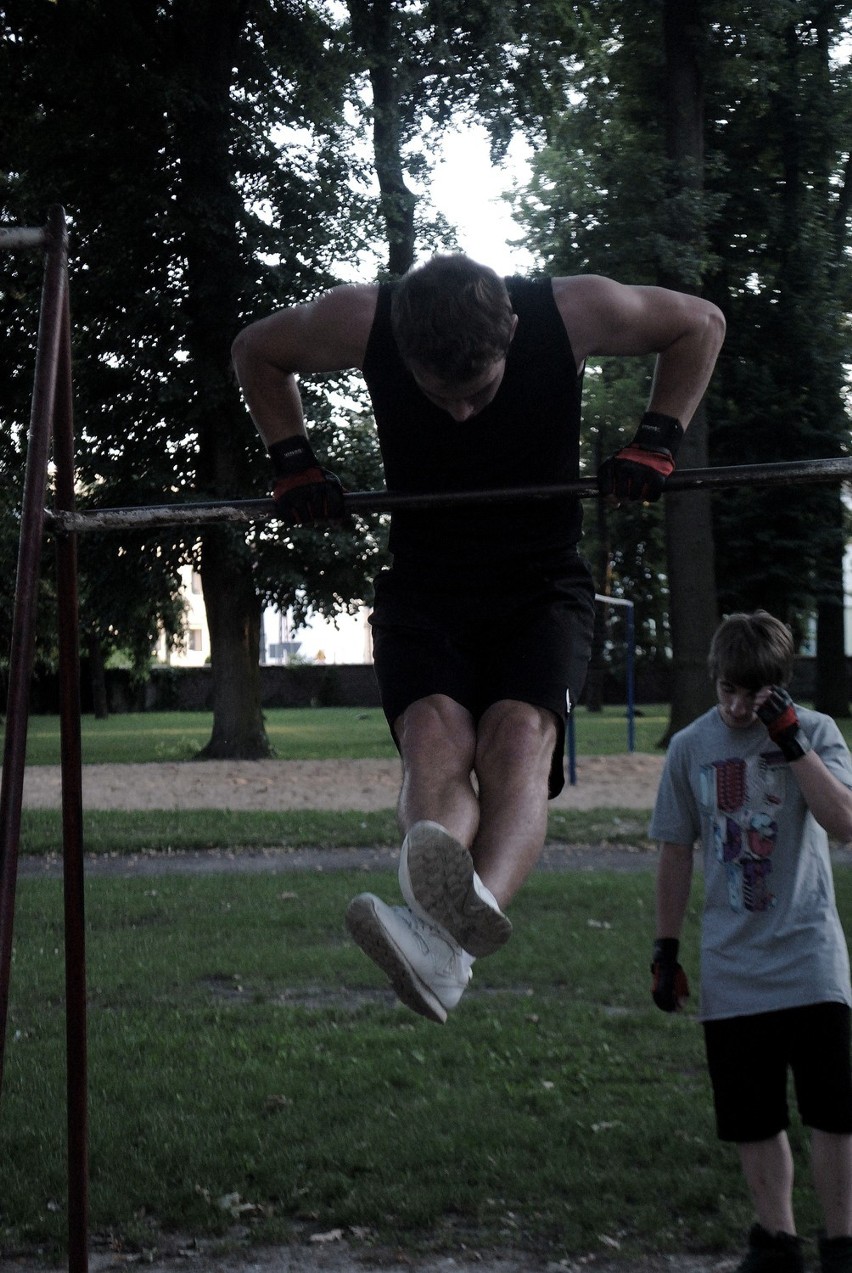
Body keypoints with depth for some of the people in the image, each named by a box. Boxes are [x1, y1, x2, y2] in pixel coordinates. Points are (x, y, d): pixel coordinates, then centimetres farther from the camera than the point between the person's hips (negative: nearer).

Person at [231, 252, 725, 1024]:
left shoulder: (576, 312, -15)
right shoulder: (359, 322, -13)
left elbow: (701, 324, 4)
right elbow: (256, 352, 9)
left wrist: (657, 442, -5)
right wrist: (293, 461, -1)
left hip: (542, 586, -1)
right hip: (423, 589, 1)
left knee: (519, 736, -32)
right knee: (436, 733, -31)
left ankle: (454, 940, -58)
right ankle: (436, 891, -60)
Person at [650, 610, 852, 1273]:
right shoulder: (692, 746, 4)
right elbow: (676, 852, 11)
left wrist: (789, 739, -21)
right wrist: (666, 950, 10)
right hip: (731, 965, 2)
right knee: (752, 1118, 7)